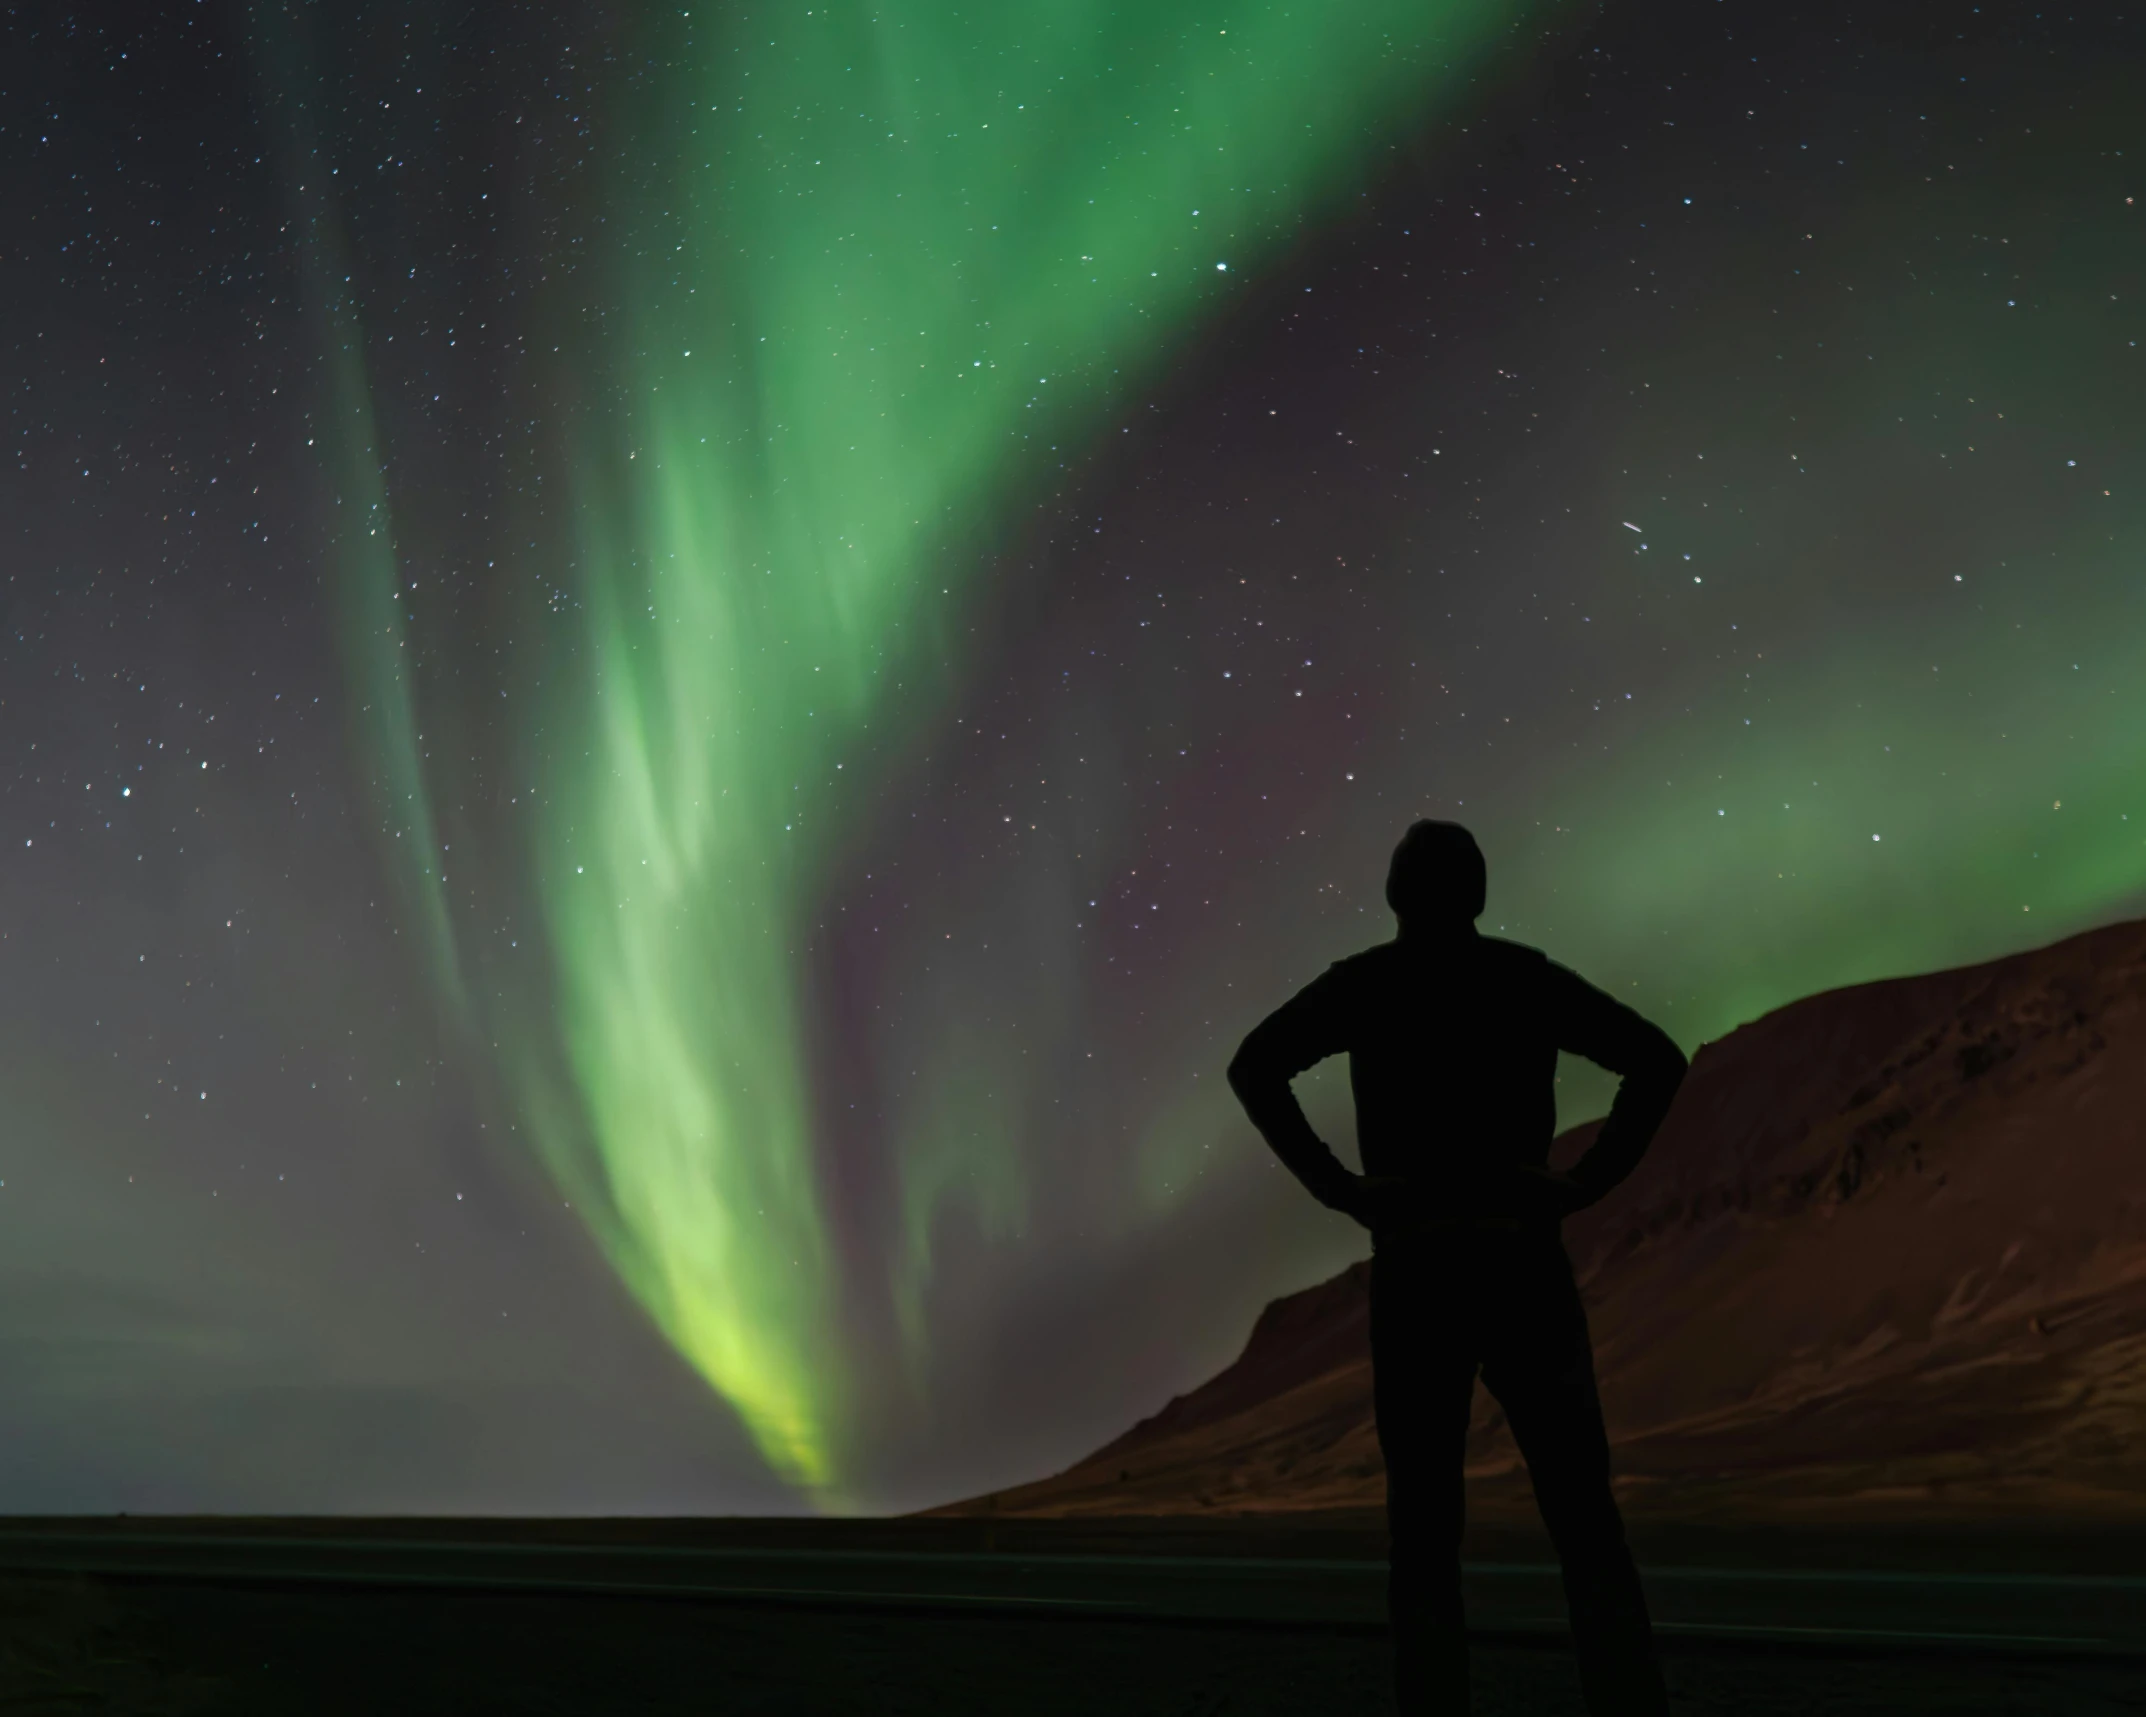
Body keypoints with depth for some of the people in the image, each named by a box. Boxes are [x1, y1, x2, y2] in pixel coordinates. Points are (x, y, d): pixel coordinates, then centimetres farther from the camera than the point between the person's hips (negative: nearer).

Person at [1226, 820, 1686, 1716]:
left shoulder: (1361, 983, 5)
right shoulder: (1530, 978, 10)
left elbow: (1253, 1067, -10)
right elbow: (1658, 1058, 1)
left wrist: (1336, 1188, -6)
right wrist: (1588, 1182, 0)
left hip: (1415, 1273, -1)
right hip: (1523, 1265, 1)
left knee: (1424, 1537, 4)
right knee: (1587, 1527, 4)